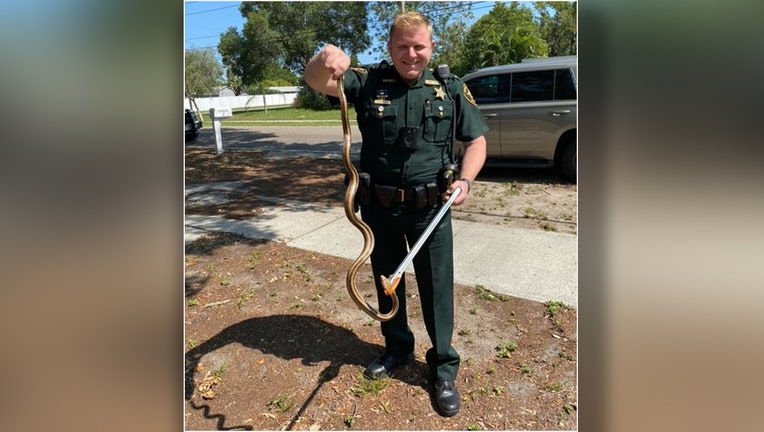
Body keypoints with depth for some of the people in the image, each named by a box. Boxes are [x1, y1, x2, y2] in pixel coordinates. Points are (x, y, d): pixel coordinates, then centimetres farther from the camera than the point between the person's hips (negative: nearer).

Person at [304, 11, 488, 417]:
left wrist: (465, 180, -11)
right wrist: (324, 59, -38)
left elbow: (476, 140, 6)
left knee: (437, 287, 7)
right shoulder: (368, 82, -1)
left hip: (431, 208, -1)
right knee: (386, 281, 17)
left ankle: (444, 367, 27)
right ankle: (397, 348, 41)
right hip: (379, 207, 2)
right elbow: (315, 81, -14)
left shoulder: (451, 90, 1)